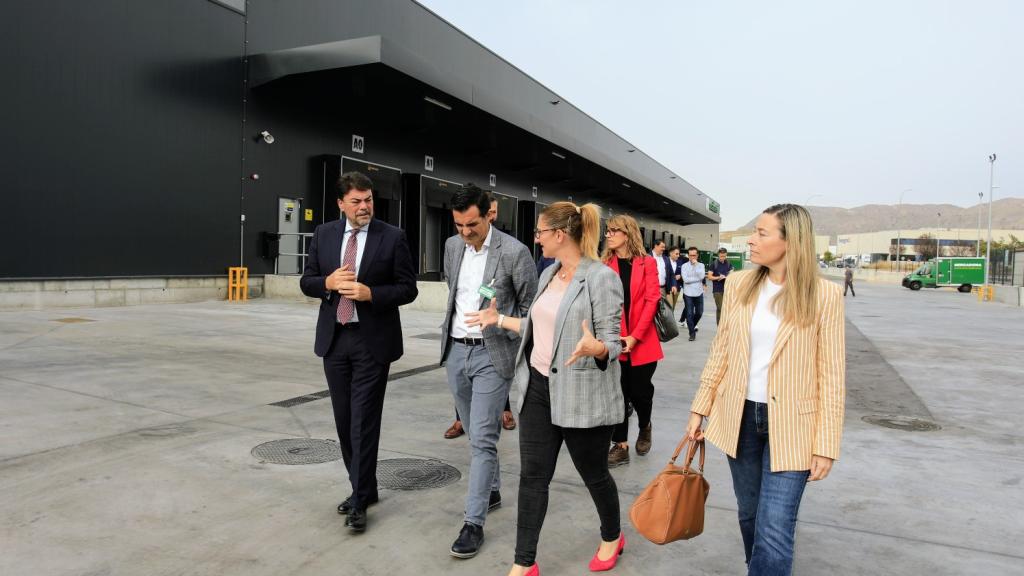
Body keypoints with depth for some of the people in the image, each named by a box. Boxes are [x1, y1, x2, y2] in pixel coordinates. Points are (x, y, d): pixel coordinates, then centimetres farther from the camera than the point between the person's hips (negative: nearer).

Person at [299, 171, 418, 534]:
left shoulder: (392, 237, -5)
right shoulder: (324, 234, 7)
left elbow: (407, 288, -5)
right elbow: (307, 282, 9)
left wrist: (369, 293, -19)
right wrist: (329, 282, -12)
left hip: (372, 341, -4)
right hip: (334, 339, 5)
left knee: (364, 421, -4)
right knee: (344, 420, 12)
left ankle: (360, 501, 7)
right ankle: (363, 488, 28)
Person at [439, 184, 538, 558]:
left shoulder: (514, 252, -13)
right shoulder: (452, 246, 4)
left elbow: (530, 305, -3)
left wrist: (500, 322, -9)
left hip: (491, 354, -6)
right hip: (456, 350, 6)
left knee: (482, 438, -6)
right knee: (476, 433, 18)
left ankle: (474, 521, 1)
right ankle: (492, 490, 36)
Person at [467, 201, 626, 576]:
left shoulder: (601, 277, -16)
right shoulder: (548, 274, 8)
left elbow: (612, 343, -17)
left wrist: (594, 348, -38)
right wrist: (500, 320, 21)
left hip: (582, 394, -7)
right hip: (538, 387, 7)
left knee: (594, 474, 14)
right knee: (532, 476, 8)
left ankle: (612, 537, 42)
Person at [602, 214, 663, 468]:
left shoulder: (647, 263, -2)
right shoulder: (604, 264, 2)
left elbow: (651, 300, -7)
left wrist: (635, 336, -14)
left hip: (642, 342, -1)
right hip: (613, 342, 1)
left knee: (640, 392, 7)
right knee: (617, 394, 4)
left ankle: (644, 427, 39)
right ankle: (620, 446, 17)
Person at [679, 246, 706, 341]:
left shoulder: (701, 265, 4)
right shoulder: (684, 266, -3)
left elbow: (701, 276, -13)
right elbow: (685, 279, -13)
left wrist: (696, 265, -12)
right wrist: (698, 279, -9)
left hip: (699, 293, 3)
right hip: (688, 293, -2)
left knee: (699, 312, 10)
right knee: (689, 314, -1)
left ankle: (692, 326, 37)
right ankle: (692, 333, 8)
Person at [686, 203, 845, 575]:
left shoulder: (824, 295, -10)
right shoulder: (738, 284, 0)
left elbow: (831, 375, -8)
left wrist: (826, 444, -9)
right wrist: (700, 408, 7)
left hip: (791, 423, -4)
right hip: (740, 417, 4)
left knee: (774, 531, -5)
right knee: (749, 514, 18)